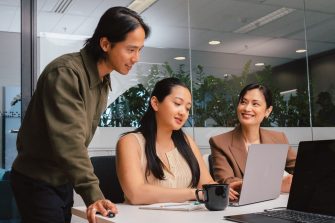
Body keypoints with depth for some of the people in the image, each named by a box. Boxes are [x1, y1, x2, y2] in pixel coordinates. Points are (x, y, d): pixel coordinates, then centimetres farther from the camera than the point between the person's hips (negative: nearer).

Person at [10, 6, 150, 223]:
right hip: (37, 181, -8)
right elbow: (69, 140, -32)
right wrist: (93, 194, -37)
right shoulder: (65, 73, -24)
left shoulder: (103, 80, 5)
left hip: (64, 180, 8)